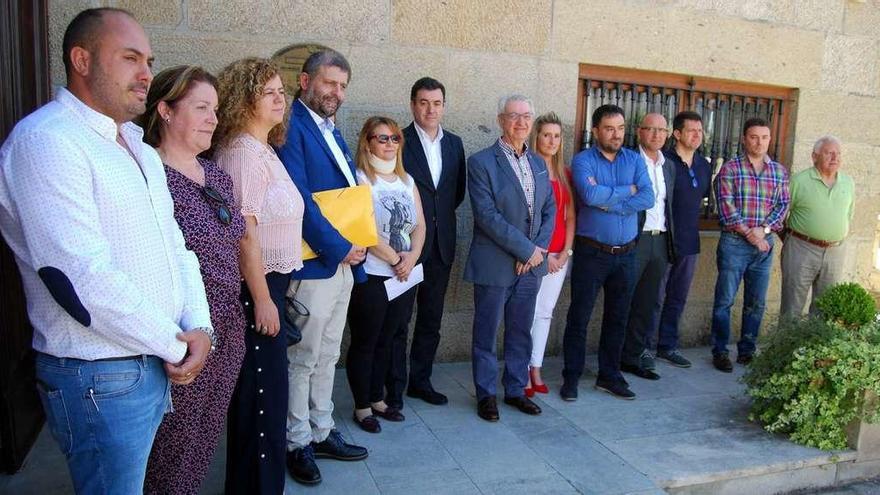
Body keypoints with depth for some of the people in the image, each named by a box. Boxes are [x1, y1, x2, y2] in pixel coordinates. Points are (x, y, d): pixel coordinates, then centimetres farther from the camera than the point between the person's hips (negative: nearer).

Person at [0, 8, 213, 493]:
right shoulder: (45, 140, -16)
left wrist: (199, 327, -4)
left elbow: (175, 244, 12)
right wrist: (177, 346, -14)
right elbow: (81, 278, -25)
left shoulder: (137, 146, 12)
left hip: (156, 361, 8)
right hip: (100, 378, -8)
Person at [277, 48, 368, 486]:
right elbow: (299, 199, -20)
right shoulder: (291, 126, -12)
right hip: (312, 265, -9)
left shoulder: (331, 130, 16)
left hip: (343, 262, 9)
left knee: (327, 356, 17)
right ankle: (297, 443, 19)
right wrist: (339, 248, -16)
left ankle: (321, 432, 30)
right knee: (303, 360, 4)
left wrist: (356, 249, 6)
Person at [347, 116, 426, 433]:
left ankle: (377, 399, 29)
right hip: (370, 276, -6)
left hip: (404, 276, 6)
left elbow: (419, 225, 8)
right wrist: (395, 259, -11)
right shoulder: (359, 180, -9)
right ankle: (362, 407, 18)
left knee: (385, 341, 16)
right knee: (364, 343, 6)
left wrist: (411, 257, -8)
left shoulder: (407, 181, 12)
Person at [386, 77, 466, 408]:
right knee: (398, 321, 4)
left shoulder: (454, 143, 9)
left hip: (442, 245, 5)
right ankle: (394, 387, 16)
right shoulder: (398, 142, -7)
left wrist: (440, 214, 6)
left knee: (431, 320, 14)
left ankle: (420, 381, 28)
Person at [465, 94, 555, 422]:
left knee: (521, 333, 15)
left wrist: (539, 249, -5)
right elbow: (487, 215, -16)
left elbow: (549, 210, 11)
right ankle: (486, 394, 22)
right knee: (486, 334, 6)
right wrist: (526, 249, -16)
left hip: (531, 263, 6)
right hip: (494, 265, -5)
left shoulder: (538, 163, 11)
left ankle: (516, 389, 30)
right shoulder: (481, 162, -8)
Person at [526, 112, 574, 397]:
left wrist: (565, 252, 1)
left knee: (545, 312, 12)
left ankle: (536, 370, 22)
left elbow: (570, 216, 12)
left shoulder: (565, 173, 12)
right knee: (528, 313, -2)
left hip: (559, 255, 6)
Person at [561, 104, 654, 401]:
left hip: (626, 254, 4)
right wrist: (627, 191, -9)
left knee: (618, 318, 12)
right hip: (591, 252, -4)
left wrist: (607, 203, -16)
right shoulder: (583, 160, -3)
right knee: (579, 317, 2)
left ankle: (609, 375, 26)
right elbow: (589, 195, -22)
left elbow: (648, 198, -8)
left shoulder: (635, 160, 7)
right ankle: (571, 377, 14)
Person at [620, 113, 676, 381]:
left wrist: (671, 242, 12)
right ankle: (615, 357, 11)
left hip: (660, 241, 7)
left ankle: (634, 356, 23)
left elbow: (668, 205, 17)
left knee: (646, 303, 12)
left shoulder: (669, 166, 14)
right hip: (634, 240, -7)